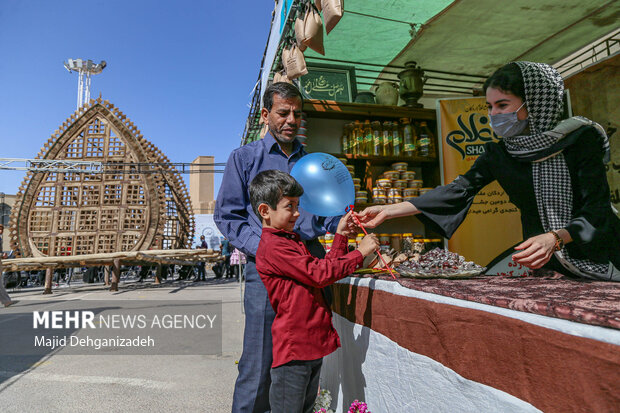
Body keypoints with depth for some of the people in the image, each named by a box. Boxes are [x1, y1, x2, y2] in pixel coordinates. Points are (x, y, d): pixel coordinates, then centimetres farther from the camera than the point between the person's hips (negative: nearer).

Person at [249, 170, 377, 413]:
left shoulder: (292, 240, 14)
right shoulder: (273, 246, -19)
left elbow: (323, 267, 14)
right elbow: (319, 274, -22)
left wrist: (340, 236, 8)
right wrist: (360, 253, -15)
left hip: (312, 343, 10)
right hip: (293, 347, -9)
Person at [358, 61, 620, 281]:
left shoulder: (581, 139, -13)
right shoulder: (498, 154, -4)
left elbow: (596, 211, -15)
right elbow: (459, 191, -11)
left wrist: (554, 238, -36)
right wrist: (388, 211, -18)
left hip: (599, 261, -2)